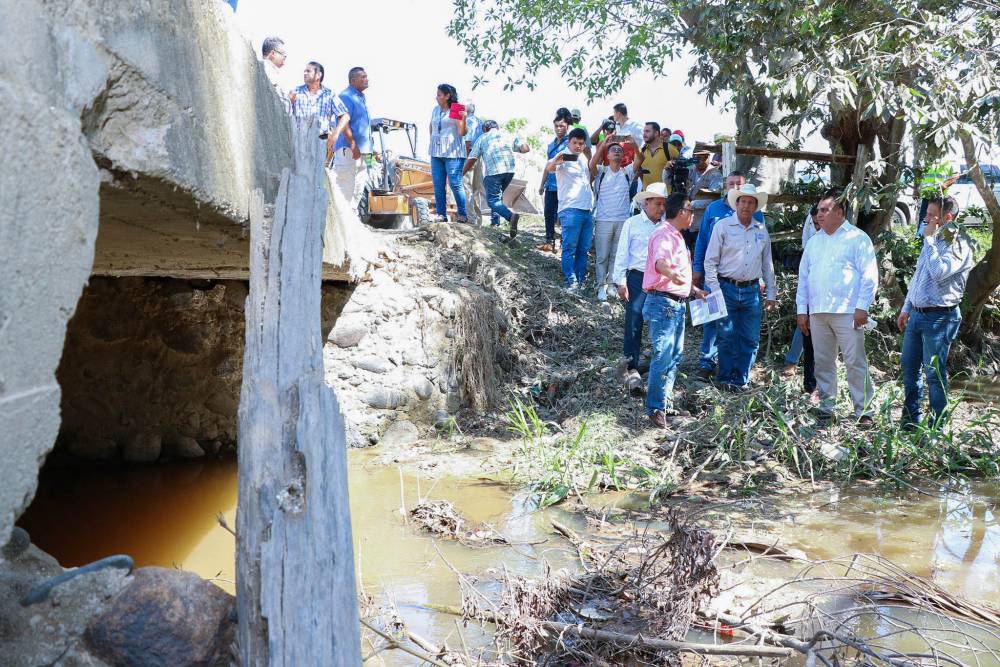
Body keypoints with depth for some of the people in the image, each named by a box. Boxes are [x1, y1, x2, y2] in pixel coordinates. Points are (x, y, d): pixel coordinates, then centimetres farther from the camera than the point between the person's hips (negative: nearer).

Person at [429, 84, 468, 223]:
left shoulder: (457, 110, -5)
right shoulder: (436, 110, 14)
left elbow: (462, 132, -12)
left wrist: (463, 118, -27)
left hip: (453, 153, -6)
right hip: (436, 153, 6)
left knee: (455, 184, -8)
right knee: (438, 184, 3)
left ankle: (462, 214, 1)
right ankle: (441, 214, 8)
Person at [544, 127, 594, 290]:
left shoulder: (584, 161, 20)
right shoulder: (564, 158, -3)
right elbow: (548, 169, -23)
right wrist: (553, 163, -45)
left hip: (588, 211, 7)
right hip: (570, 210, -7)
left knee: (584, 249, 8)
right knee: (570, 248, -6)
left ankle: (581, 281, 14)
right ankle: (571, 282, -4)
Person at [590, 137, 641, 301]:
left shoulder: (627, 172, 8)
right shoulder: (601, 171, 4)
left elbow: (639, 160, -7)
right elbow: (592, 165, -17)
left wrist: (633, 144, -23)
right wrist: (603, 145, -25)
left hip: (623, 221, 2)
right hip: (603, 220, -2)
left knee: (617, 256, 7)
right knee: (602, 256, 2)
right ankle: (602, 286, 7)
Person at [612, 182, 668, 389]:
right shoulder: (632, 223, 0)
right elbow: (622, 254, 0)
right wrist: (621, 282, -4)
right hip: (637, 278, -3)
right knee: (634, 323, -4)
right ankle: (632, 367, 1)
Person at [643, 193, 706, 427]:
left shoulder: (676, 236, 19)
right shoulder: (663, 235, -14)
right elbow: (660, 262, -36)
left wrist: (694, 289, 38)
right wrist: (672, 274, -56)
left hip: (677, 303, 11)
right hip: (663, 302, -11)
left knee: (674, 356, 15)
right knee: (663, 356, -12)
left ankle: (666, 403, 24)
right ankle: (655, 409, -8)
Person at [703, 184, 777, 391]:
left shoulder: (761, 230, 13)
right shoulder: (723, 226, 1)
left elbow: (767, 264, 18)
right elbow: (710, 260, -1)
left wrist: (772, 294, 15)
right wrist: (714, 290, -9)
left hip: (751, 290, 4)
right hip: (727, 288, -3)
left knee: (750, 339, 3)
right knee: (726, 336, 0)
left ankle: (741, 380, 14)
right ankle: (725, 378, 12)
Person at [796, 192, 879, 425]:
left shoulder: (857, 238, 0)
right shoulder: (814, 241, 18)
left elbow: (869, 275, -5)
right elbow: (803, 276, 17)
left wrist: (862, 307, -12)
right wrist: (802, 309, 10)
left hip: (847, 312, -5)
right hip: (817, 312, 6)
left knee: (855, 362, -5)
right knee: (823, 362, 9)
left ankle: (864, 410, 1)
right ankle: (826, 406, 17)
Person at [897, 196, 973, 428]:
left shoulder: (958, 244, -12)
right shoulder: (933, 241, 14)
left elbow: (939, 272, -27)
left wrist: (930, 240, -19)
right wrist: (906, 309, 22)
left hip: (939, 317, -8)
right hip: (916, 314, 9)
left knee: (934, 373, -3)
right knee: (909, 367, 14)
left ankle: (936, 427, 7)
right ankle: (910, 420, 26)